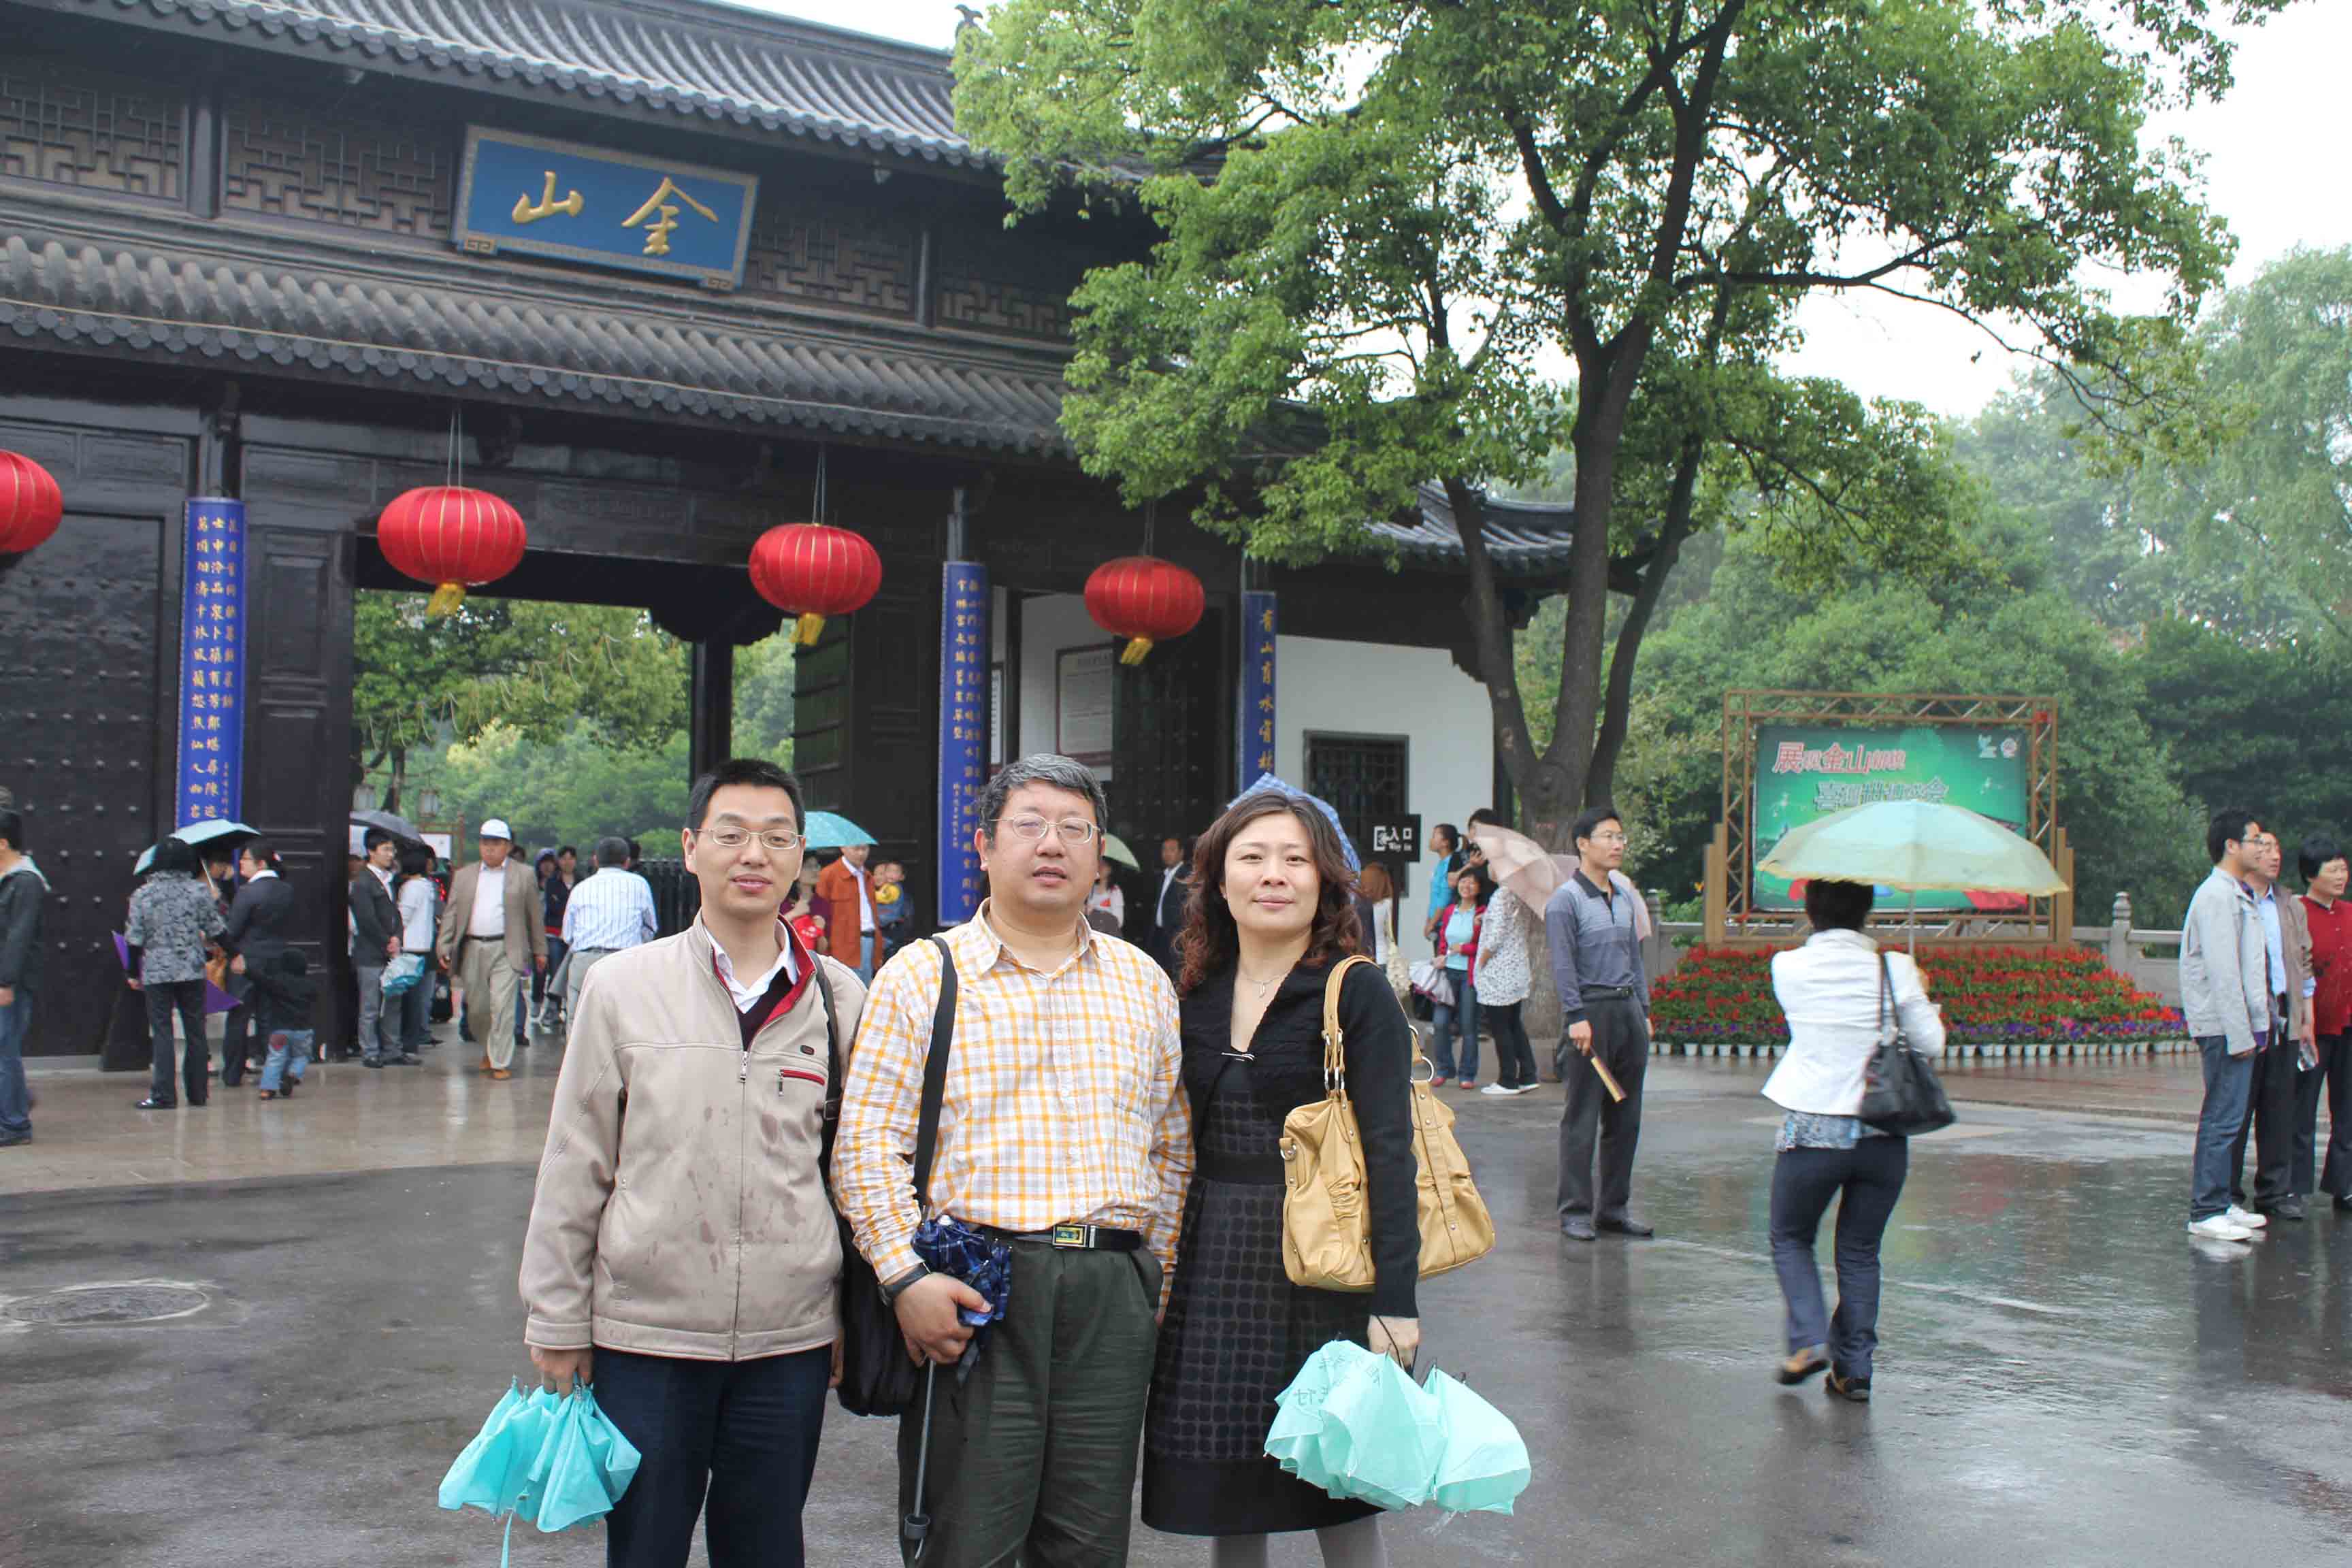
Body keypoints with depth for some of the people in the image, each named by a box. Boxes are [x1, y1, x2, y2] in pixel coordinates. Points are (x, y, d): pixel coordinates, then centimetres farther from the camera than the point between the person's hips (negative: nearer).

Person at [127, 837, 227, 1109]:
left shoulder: (142, 895, -2)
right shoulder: (199, 891, -1)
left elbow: (134, 939, -2)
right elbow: (216, 930, 2)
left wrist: (134, 973, 8)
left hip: (157, 974, -1)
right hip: (192, 972, 1)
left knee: (161, 1033, 2)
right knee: (195, 1031, 8)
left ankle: (164, 1095, -3)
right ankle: (197, 1094, 13)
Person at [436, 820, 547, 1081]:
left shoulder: (522, 877, 4)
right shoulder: (464, 876, 11)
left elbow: (535, 916, 8)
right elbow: (451, 914, 9)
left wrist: (540, 950, 8)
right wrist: (445, 949, 1)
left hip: (506, 950, -3)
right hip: (472, 949, 3)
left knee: (502, 1006, -10)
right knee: (478, 1007, 9)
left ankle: (501, 1063, -4)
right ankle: (489, 1049, 33)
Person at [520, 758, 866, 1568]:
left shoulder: (840, 999, 1)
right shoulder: (623, 986, -2)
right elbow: (573, 1166, 2)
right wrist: (558, 1321, 3)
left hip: (790, 1341, 1)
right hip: (645, 1331, -1)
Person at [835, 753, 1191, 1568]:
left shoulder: (1144, 982, 14)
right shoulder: (922, 975, 3)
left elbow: (1174, 1146, 16)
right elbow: (866, 1143, -3)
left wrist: (1159, 1275, 9)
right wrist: (905, 1277, -12)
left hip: (1113, 1293, 3)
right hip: (974, 1290, -3)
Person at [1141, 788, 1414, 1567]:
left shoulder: (1357, 993, -8)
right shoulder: (1197, 996, 8)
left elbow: (1389, 1149, -13)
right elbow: (1180, 1144, 13)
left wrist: (1396, 1301, -20)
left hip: (1322, 1266, -5)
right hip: (1213, 1268, 5)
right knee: (1227, 1501, 11)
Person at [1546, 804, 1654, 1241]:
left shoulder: (1625, 898, 15)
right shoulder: (1566, 900, -7)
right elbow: (1563, 964, -14)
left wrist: (1644, 1010, 15)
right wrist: (1577, 1017, -21)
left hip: (1628, 1011, 7)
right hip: (1591, 1010, -7)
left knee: (1626, 1118, 9)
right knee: (1582, 1119, -3)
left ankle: (1614, 1207, 18)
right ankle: (1576, 1212, 2)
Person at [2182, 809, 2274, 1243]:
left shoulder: (2237, 895, 18)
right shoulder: (2217, 895, -13)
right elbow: (2222, 971, -18)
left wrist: (2257, 1025, 16)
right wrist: (2240, 1033, -19)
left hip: (2239, 1026, 10)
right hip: (2225, 1026, -10)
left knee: (2229, 1117, 12)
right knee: (2223, 1118, -8)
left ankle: (2220, 1203, 18)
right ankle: (2206, 1212, -5)